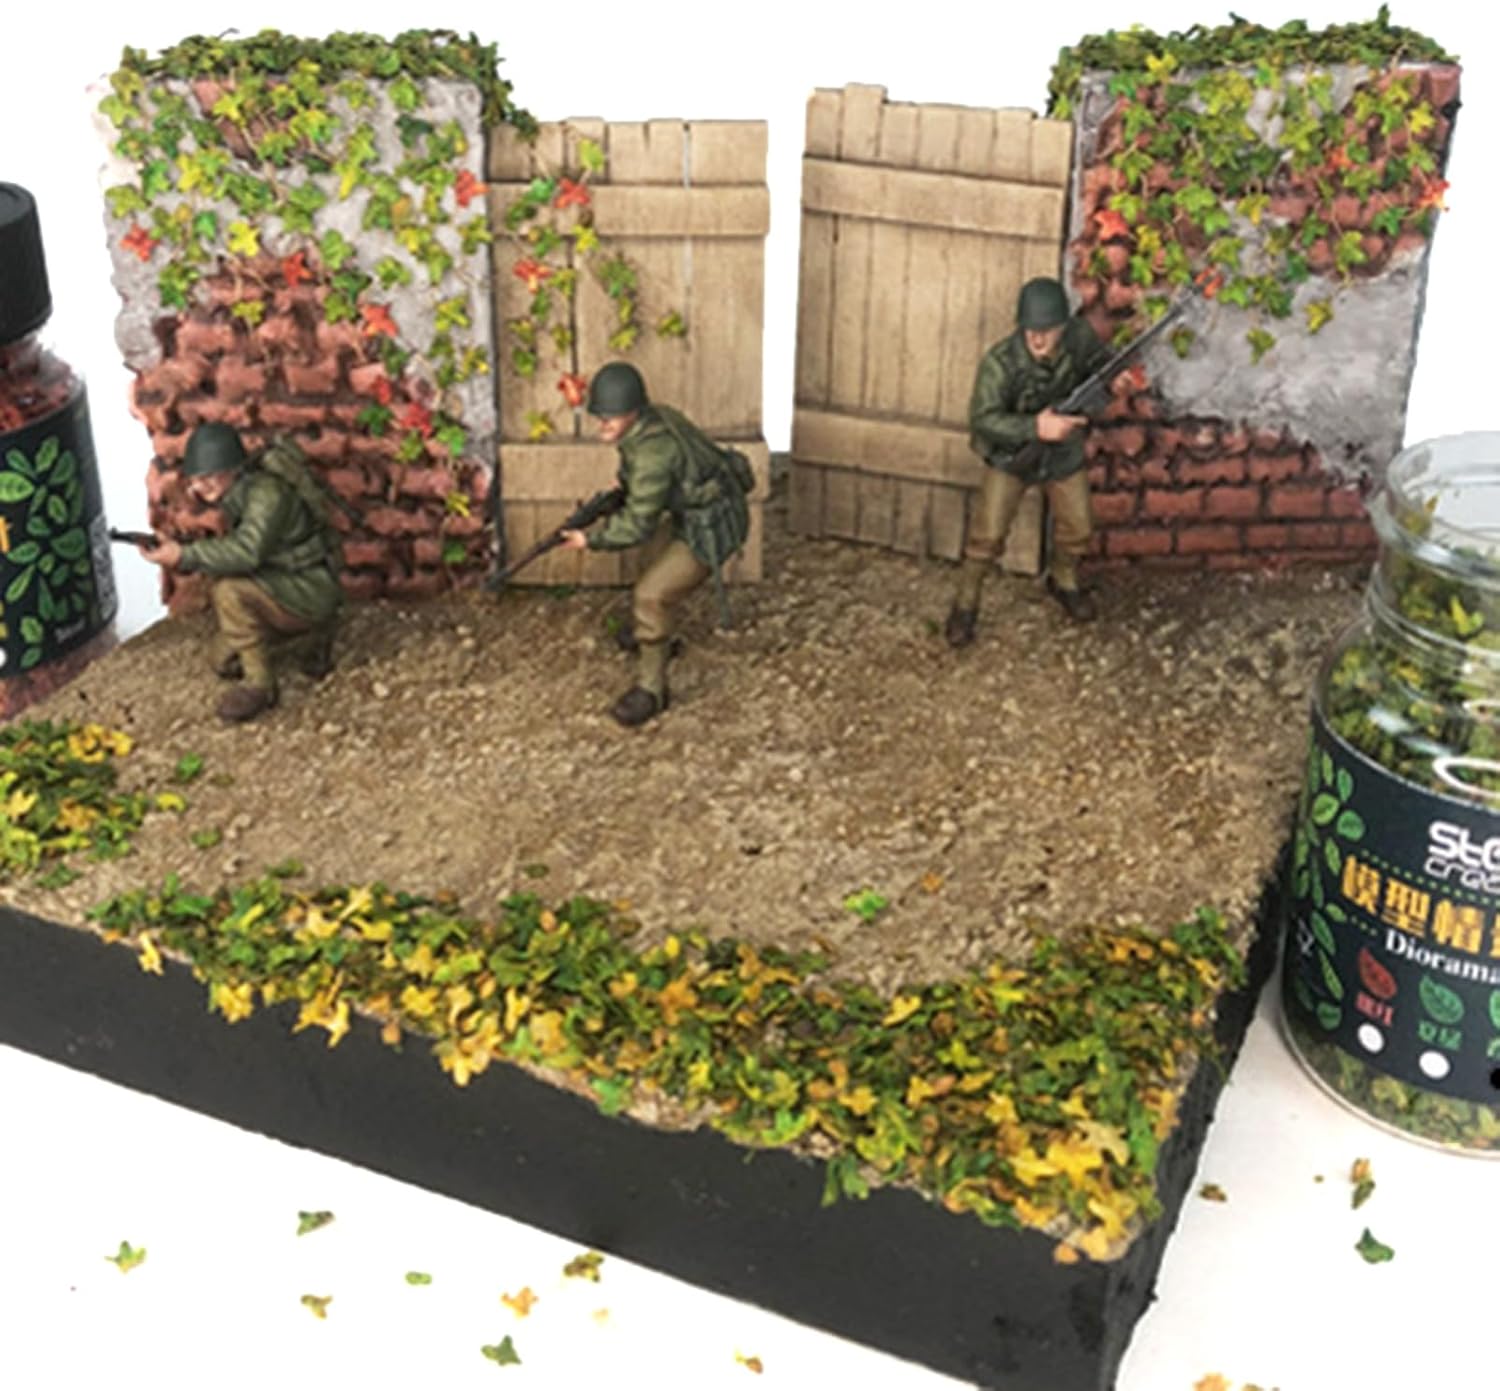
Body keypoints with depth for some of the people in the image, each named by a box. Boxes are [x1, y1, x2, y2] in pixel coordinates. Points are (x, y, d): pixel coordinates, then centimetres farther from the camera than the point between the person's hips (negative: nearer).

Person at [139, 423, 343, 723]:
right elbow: (235, 551, 7)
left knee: (229, 590, -31)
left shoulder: (267, 492, -25)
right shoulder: (240, 495, 4)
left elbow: (247, 551, -37)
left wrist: (185, 555, -37)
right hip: (283, 589, 10)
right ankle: (312, 633, 20)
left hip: (310, 593, -10)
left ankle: (259, 685, -17)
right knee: (222, 661, 10)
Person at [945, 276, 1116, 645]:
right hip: (1011, 454, -4)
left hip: (1064, 452, 4)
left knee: (1077, 529, 16)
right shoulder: (1001, 362, -33)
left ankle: (1064, 581, 47)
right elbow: (983, 419, -36)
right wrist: (1036, 428, -48)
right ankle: (965, 604, 17)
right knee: (988, 535, -6)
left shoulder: (1079, 337, -21)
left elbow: (1100, 363, 2)